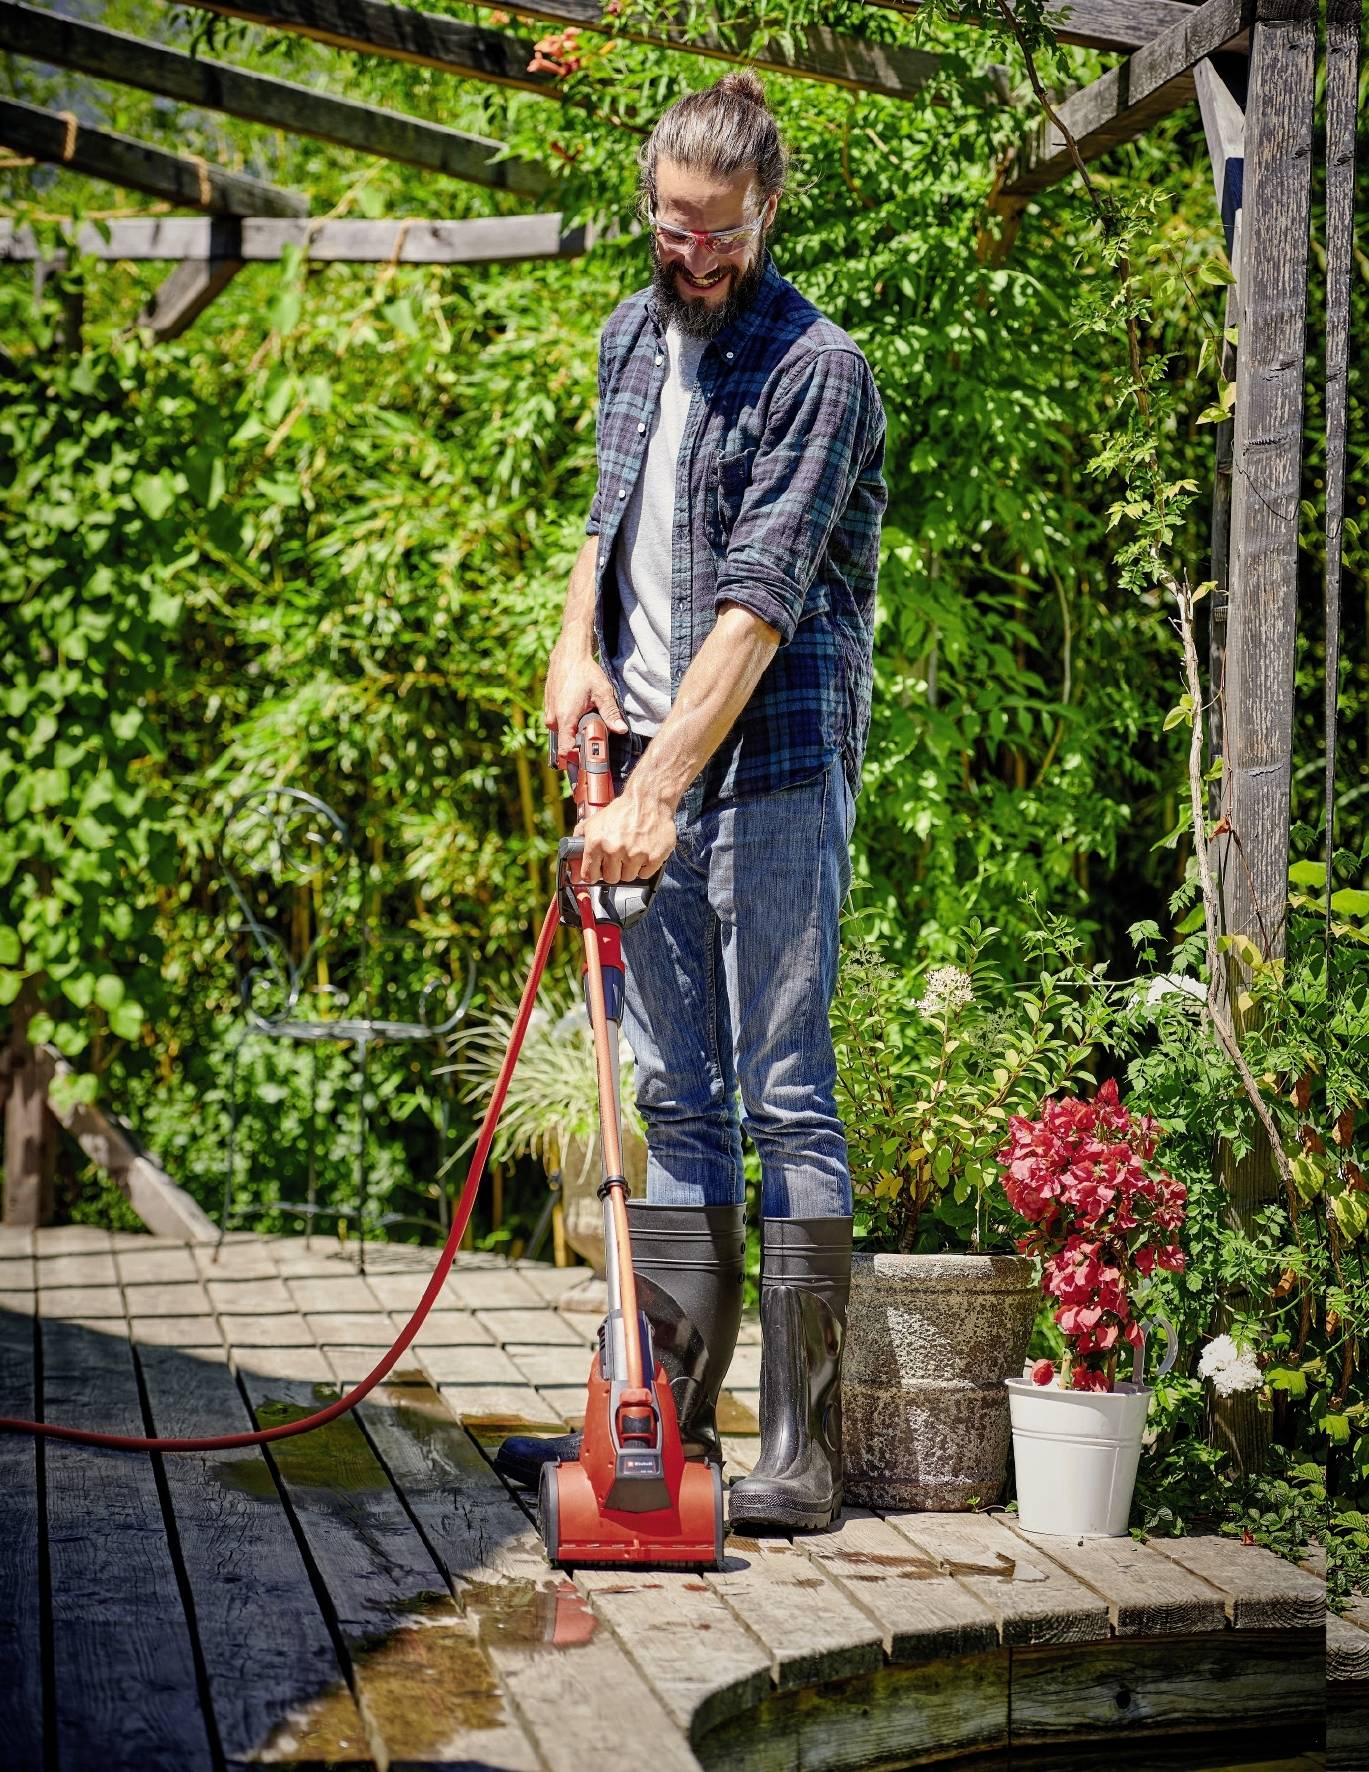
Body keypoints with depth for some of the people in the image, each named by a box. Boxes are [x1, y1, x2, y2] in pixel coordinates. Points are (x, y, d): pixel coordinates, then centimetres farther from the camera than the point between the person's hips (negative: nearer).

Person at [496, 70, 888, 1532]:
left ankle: (802, 1452, 0)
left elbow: (760, 605, -19)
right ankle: (670, 1419, 16)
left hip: (775, 768, -7)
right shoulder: (631, 340, 13)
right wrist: (576, 642, 8)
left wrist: (658, 793, -25)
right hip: (653, 766, 7)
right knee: (673, 1096, 10)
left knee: (786, 1100, -5)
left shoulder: (817, 367, -11)